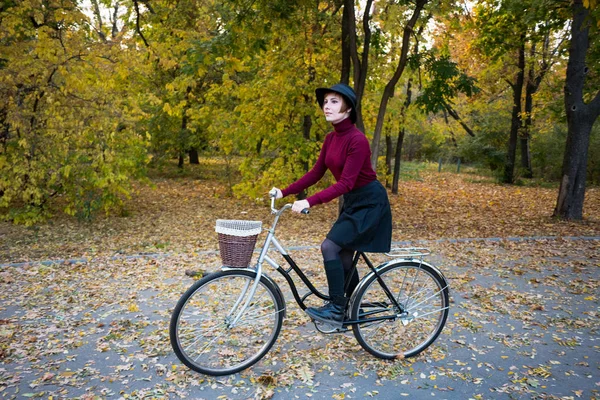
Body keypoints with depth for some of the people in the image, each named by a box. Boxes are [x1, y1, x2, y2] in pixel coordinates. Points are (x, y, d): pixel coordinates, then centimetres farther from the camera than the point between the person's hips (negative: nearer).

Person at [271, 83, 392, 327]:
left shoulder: (357, 140, -23)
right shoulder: (331, 138, 3)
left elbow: (345, 183, -29)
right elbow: (316, 173, 6)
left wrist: (310, 202, -36)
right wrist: (285, 192, 0)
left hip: (369, 203, -9)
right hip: (351, 202, 9)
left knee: (330, 247, -18)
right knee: (344, 257, 14)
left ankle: (337, 309, -4)